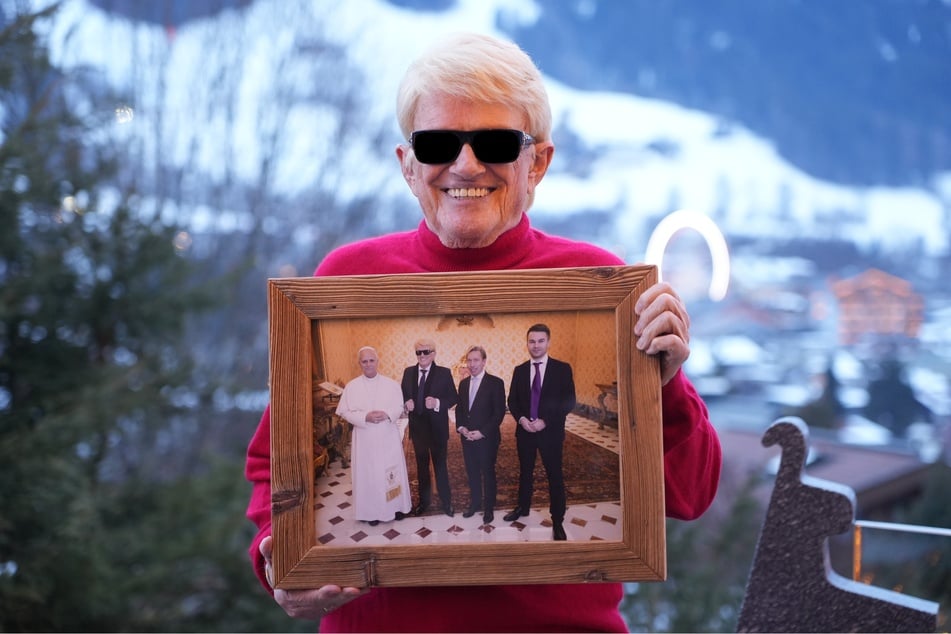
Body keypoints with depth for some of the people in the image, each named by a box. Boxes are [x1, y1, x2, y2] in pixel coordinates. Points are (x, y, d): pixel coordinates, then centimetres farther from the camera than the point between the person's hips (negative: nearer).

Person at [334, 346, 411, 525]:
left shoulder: (391, 384, 2)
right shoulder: (352, 387, -1)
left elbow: (399, 407, 3)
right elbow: (345, 412, -4)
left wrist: (387, 414, -19)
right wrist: (365, 417, -18)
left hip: (389, 436, 1)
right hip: (364, 438, -1)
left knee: (392, 471, 7)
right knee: (368, 473, 3)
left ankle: (396, 506, 22)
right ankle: (372, 511, 12)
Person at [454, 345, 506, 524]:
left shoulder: (495, 383, -10)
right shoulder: (463, 383, 9)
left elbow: (499, 412, -12)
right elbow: (459, 408, 14)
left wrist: (482, 432, -17)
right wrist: (461, 427, -4)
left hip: (487, 438, -5)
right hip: (467, 437, 5)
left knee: (488, 473, 5)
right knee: (472, 472, 12)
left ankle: (489, 508, 17)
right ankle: (475, 503, 27)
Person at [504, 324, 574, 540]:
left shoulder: (562, 369, -5)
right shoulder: (519, 370, 6)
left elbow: (569, 402, -9)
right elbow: (512, 400, 7)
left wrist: (545, 421, -17)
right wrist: (521, 419, -13)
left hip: (551, 431, -3)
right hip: (524, 430, 3)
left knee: (555, 476, 1)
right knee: (525, 472, 16)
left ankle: (557, 522, 8)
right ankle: (523, 507, 33)